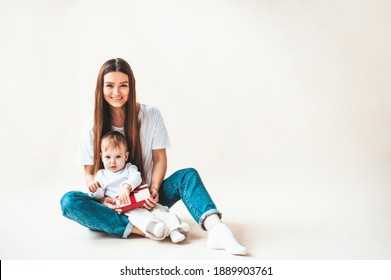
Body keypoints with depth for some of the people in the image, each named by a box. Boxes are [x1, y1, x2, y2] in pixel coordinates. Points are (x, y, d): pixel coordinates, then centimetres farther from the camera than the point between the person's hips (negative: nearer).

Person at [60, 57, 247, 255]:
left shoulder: (151, 115, -3)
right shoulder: (94, 126, -3)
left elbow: (159, 159, -1)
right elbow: (89, 173, -1)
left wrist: (154, 190, -20)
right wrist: (102, 199, -20)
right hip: (113, 204, 0)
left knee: (188, 175, -24)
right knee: (69, 201, -29)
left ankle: (215, 229, -49)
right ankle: (138, 229, -41)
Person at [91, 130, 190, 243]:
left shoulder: (129, 168, 19)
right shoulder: (102, 175, 20)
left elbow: (136, 177, -5)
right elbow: (99, 195, 13)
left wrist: (126, 186, -27)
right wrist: (95, 190, -12)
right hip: (123, 207, -3)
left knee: (157, 208, -21)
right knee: (136, 212, -34)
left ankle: (174, 228, -36)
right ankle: (152, 226, -59)